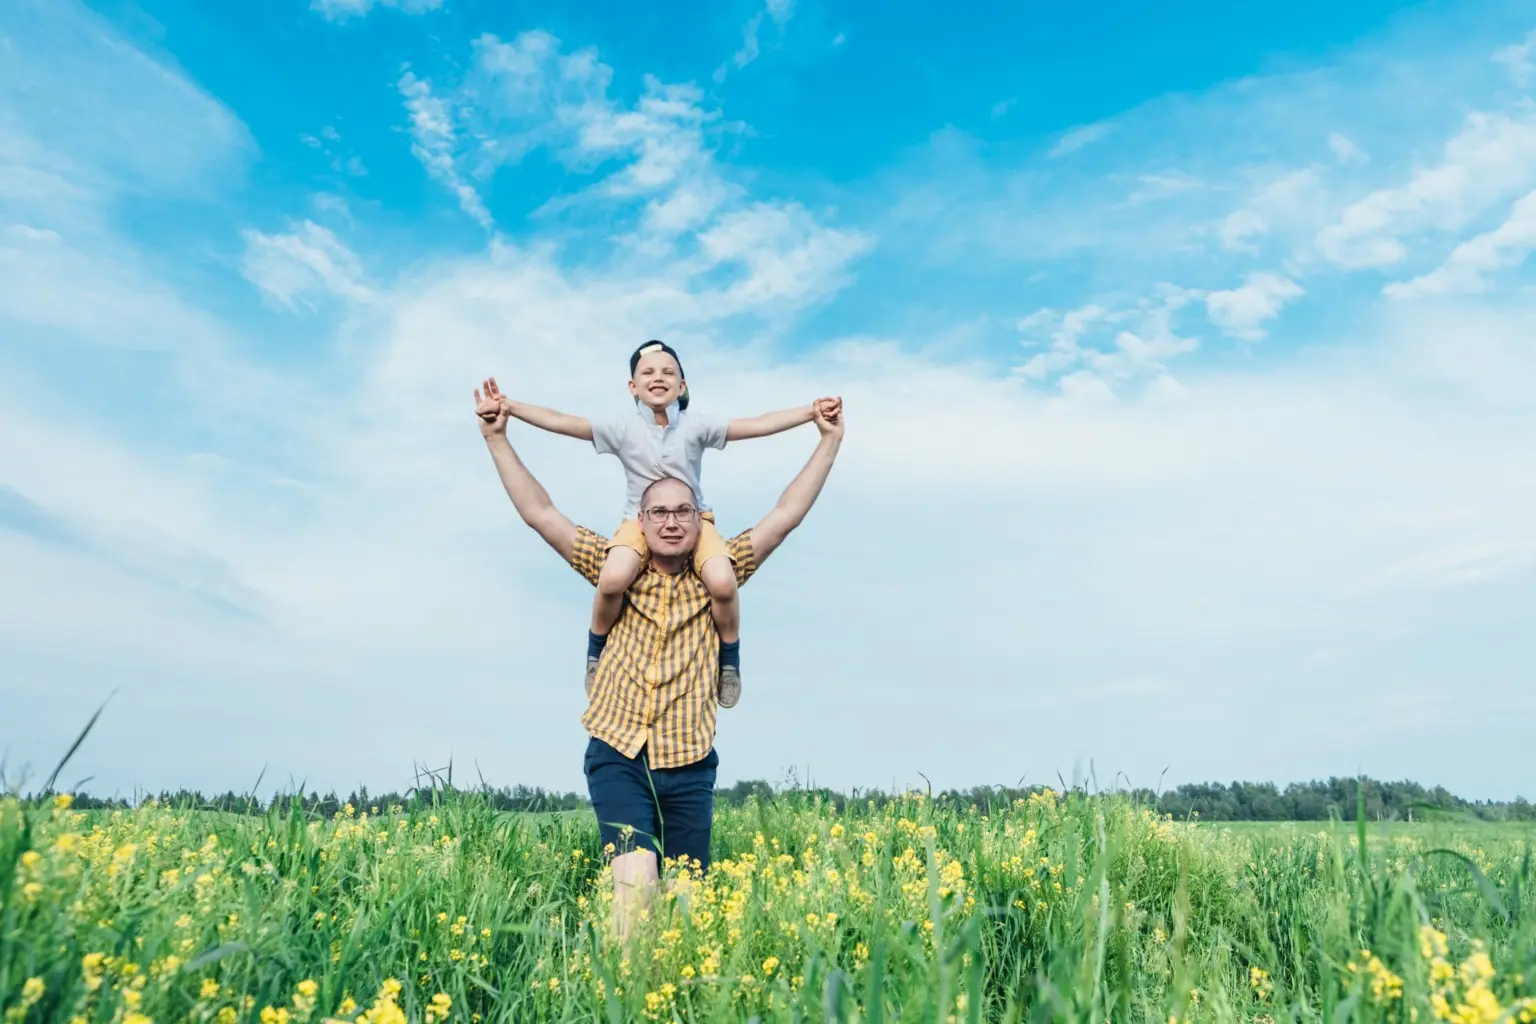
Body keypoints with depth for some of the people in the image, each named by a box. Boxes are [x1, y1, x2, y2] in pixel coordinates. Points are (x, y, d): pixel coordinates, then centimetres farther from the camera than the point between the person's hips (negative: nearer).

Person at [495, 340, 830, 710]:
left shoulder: (696, 425, -7)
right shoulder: (622, 428, -6)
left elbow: (757, 425, -12)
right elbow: (561, 422, -13)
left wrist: (810, 411, -21)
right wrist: (510, 407, -25)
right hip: (640, 519, 0)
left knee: (722, 583, -28)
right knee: (613, 579, -31)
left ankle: (729, 659, 4)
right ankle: (596, 651, 2)